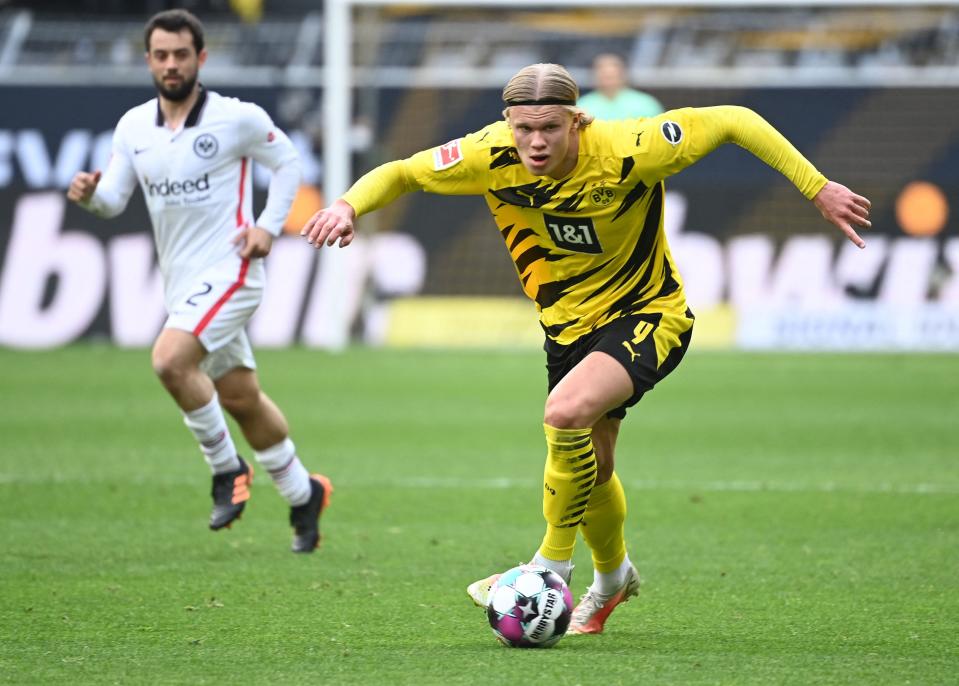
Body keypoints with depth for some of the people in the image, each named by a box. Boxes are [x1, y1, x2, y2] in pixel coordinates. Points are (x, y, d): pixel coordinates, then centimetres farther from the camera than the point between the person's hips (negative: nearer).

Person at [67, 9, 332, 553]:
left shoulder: (237, 118, -10)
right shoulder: (134, 127, 4)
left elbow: (288, 162, 4)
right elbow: (115, 198, 5)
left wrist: (269, 226, -7)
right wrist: (91, 194, -18)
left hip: (228, 270, -6)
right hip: (181, 281, 6)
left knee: (170, 361, -27)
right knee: (241, 397, 14)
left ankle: (227, 468, -9)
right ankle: (303, 495, 30)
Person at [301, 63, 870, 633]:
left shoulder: (623, 153, -30)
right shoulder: (491, 158, -20)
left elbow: (731, 121, -21)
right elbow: (400, 174, -6)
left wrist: (818, 189, -21)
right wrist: (348, 207, -27)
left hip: (648, 314, -5)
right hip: (569, 324, 5)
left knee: (567, 414, -31)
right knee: (590, 466, 18)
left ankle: (552, 565, -11)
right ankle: (613, 574, 50)